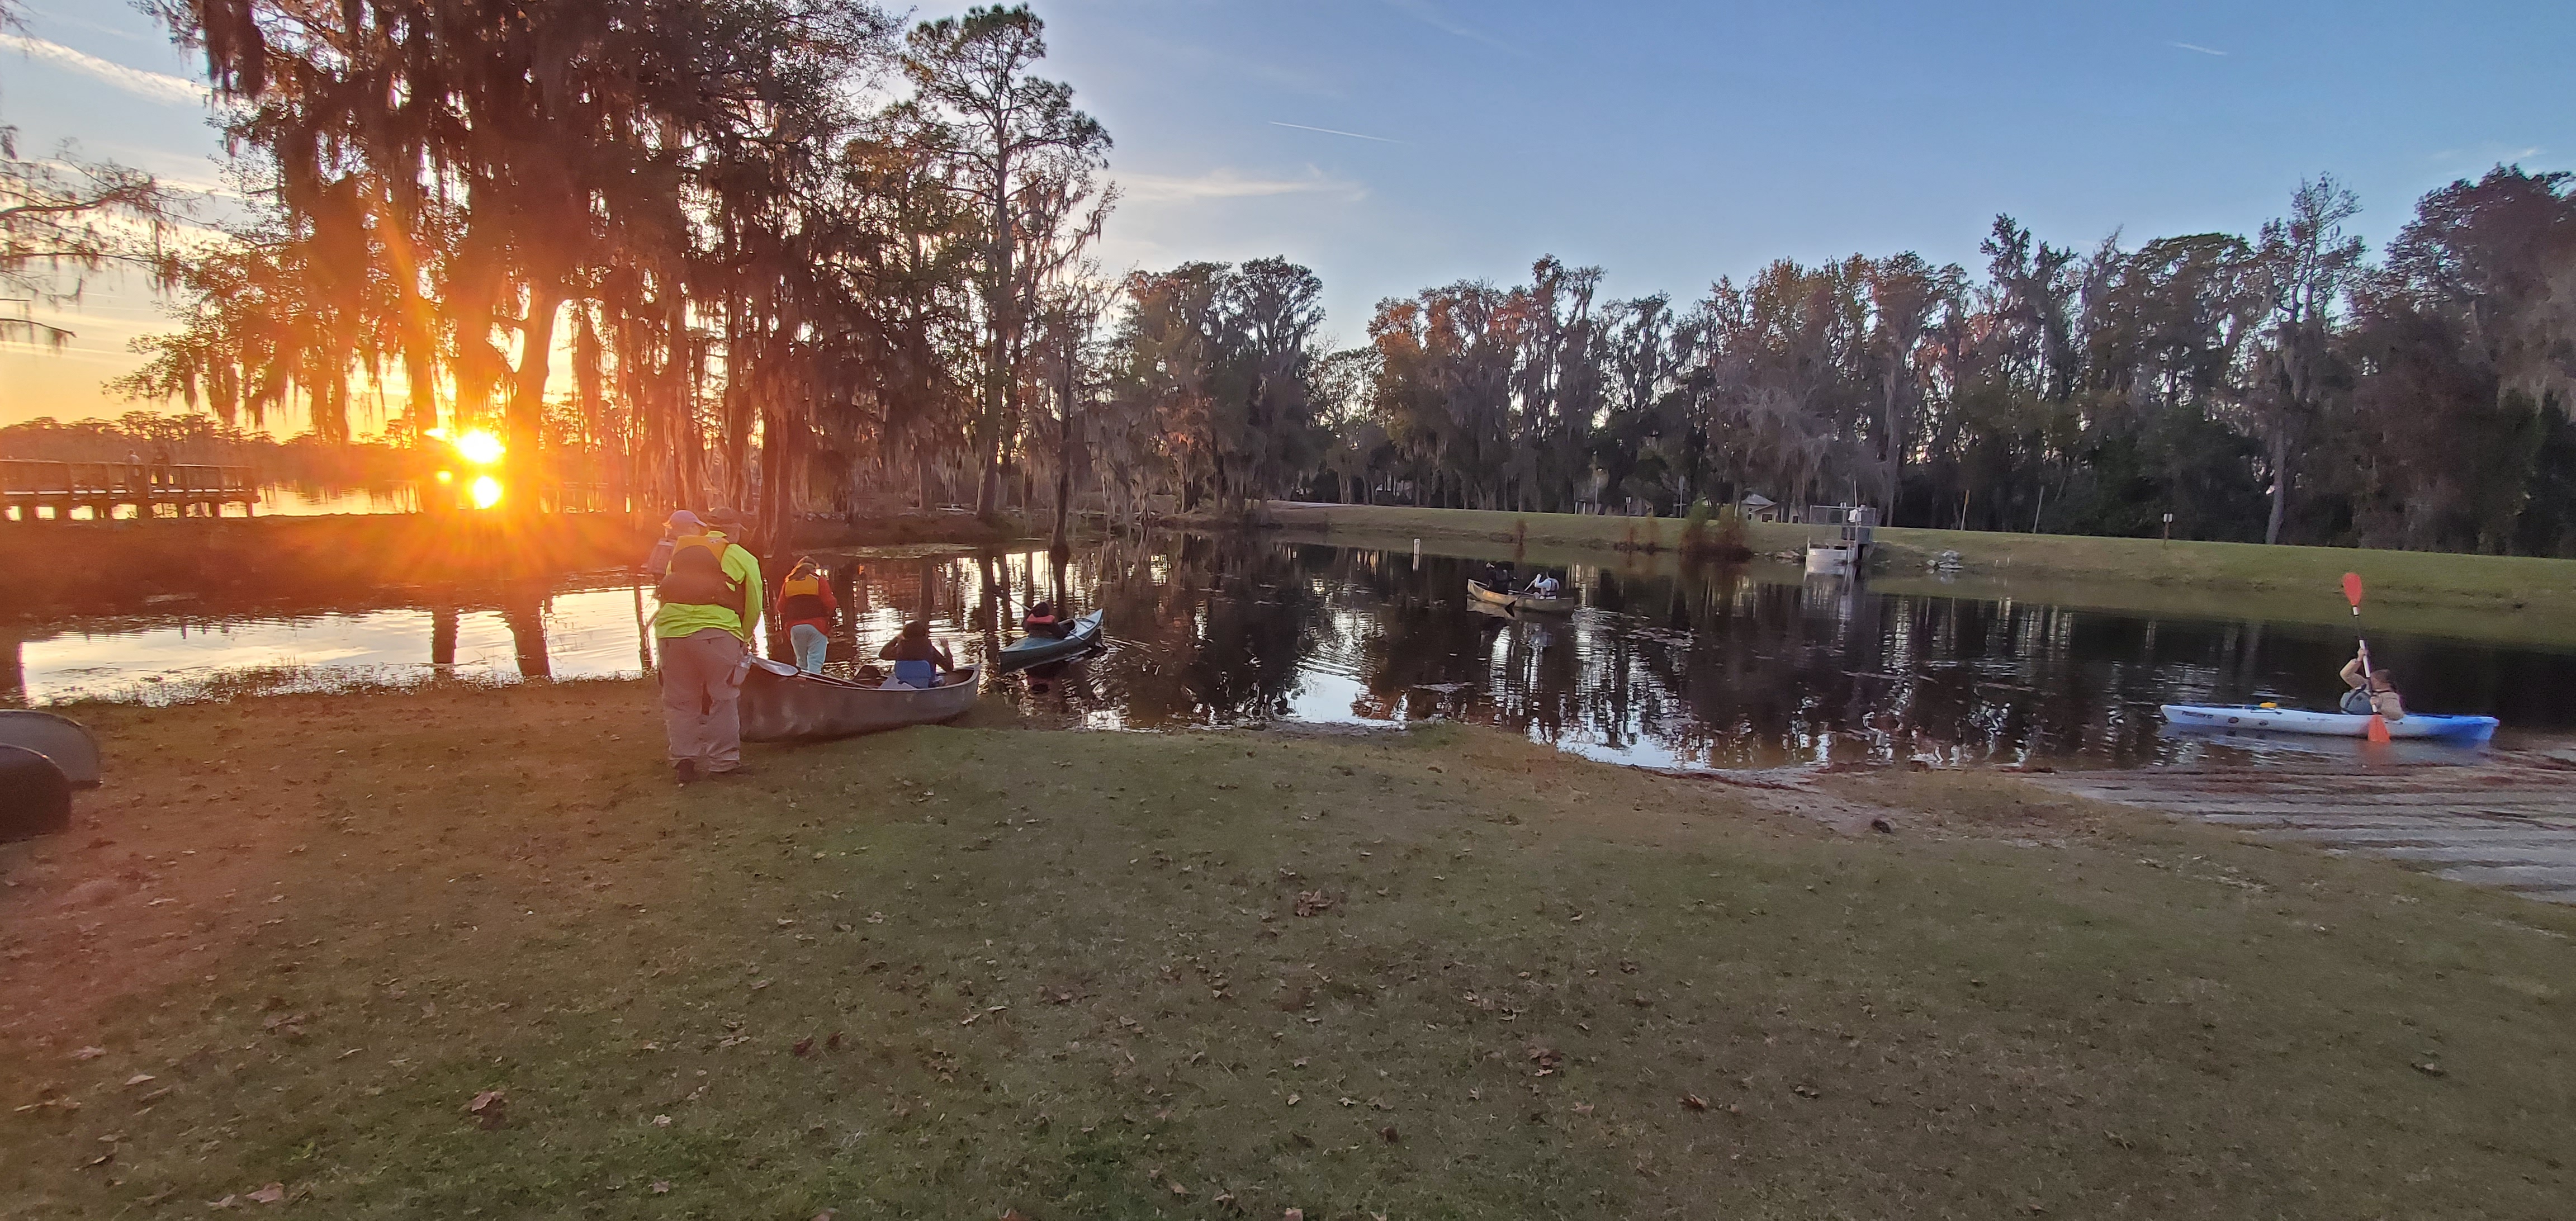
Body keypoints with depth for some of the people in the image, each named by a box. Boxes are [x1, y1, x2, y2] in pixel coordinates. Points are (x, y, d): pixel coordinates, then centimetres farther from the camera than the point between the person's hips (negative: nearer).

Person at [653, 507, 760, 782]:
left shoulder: (680, 551, 21)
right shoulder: (743, 558, 9)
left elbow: (668, 590, 20)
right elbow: (753, 609, 10)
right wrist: (744, 639, 25)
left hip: (672, 628, 3)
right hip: (717, 632, -3)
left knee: (679, 701, 14)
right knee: (722, 700, 8)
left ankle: (682, 760, 15)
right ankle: (724, 761, 12)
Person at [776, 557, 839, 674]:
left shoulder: (788, 583, 11)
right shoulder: (819, 581, -1)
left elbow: (781, 608, 9)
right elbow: (830, 604, -8)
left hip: (795, 627, 4)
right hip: (816, 625, -4)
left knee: (801, 663, 15)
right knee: (815, 663, -8)